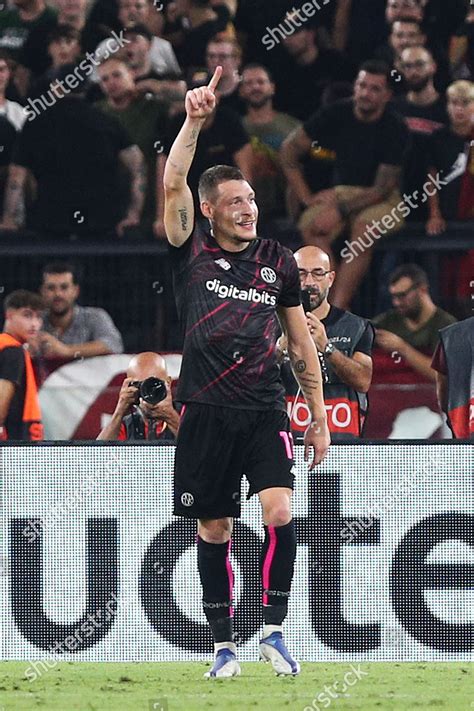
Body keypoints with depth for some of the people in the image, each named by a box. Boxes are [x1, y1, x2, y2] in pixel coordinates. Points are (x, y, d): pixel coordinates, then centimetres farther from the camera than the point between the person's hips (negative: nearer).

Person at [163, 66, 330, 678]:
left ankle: (273, 631, -5)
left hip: (265, 410, 1)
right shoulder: (192, 253, 4)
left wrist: (319, 417, 12)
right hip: (206, 414, -1)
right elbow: (173, 184, -12)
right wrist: (194, 120, -23)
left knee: (279, 516, -16)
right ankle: (223, 645, 15)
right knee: (214, 530, 5)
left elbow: (301, 343, 14)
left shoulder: (278, 261, 9)